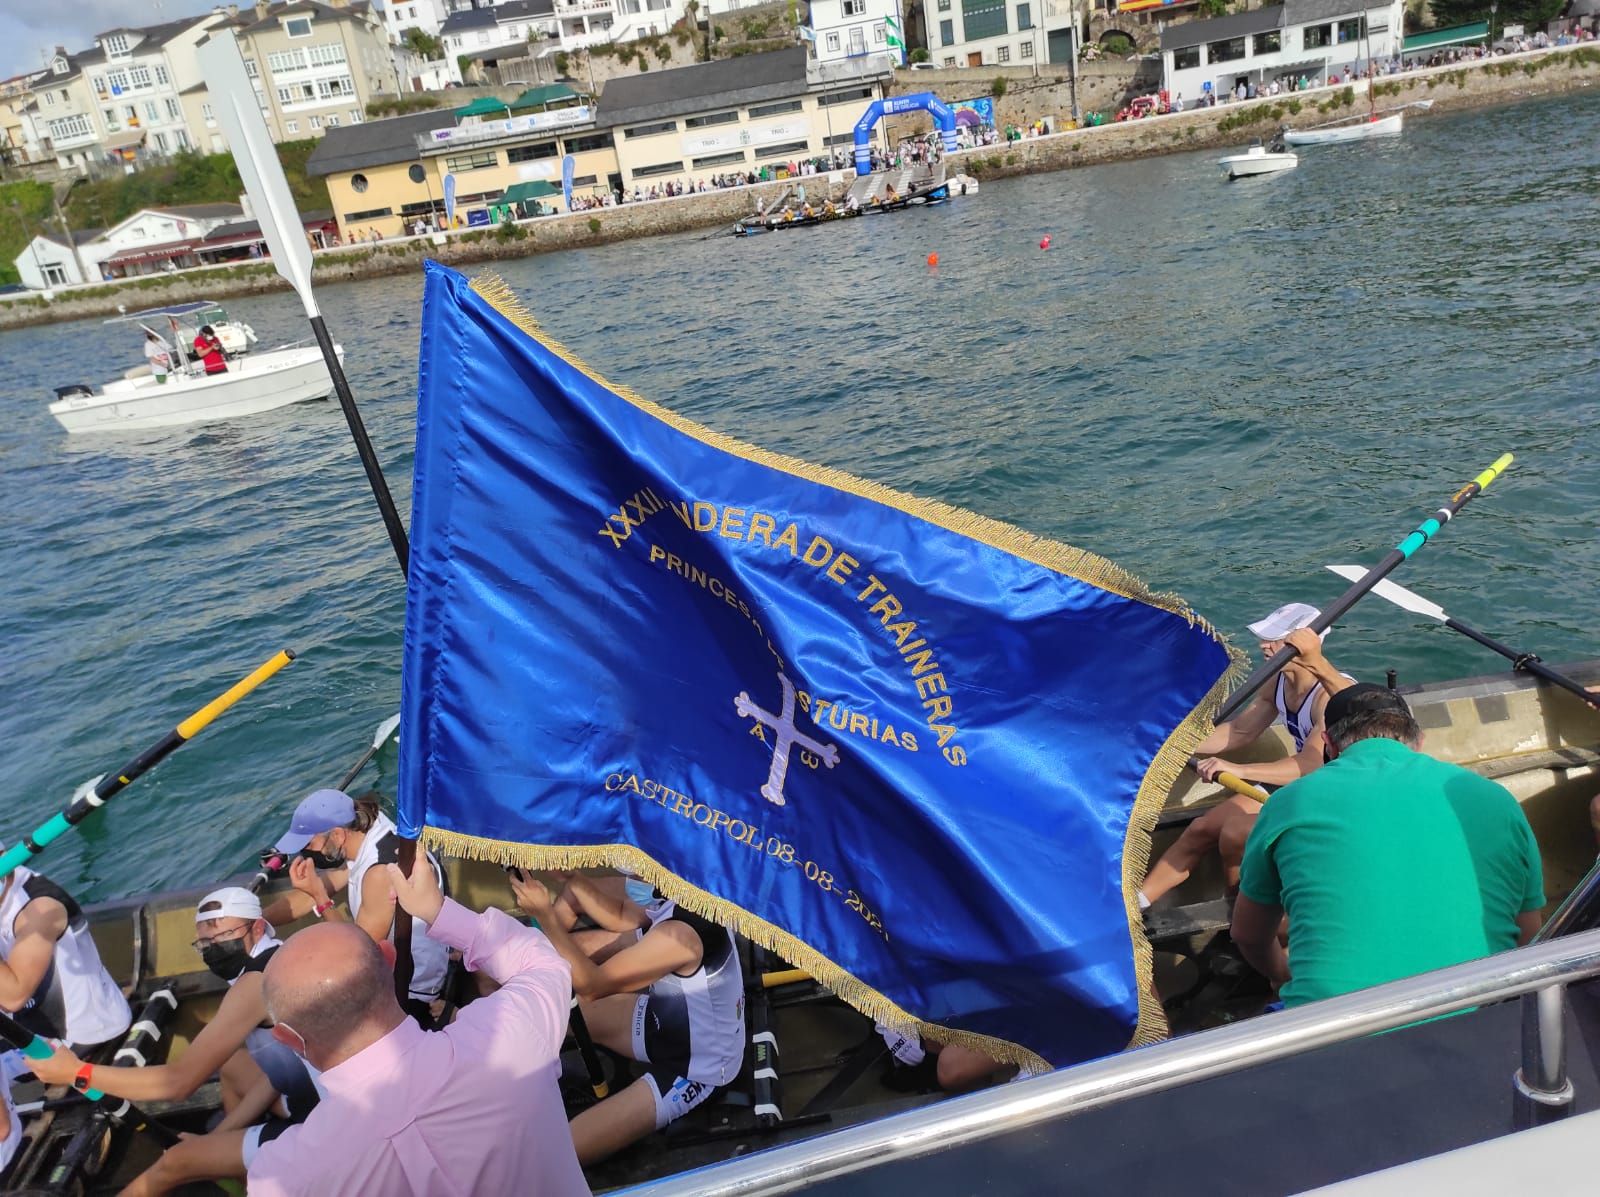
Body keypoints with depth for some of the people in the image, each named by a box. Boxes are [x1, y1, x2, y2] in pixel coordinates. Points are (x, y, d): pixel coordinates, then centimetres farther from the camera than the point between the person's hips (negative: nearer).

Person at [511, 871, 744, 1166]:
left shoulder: (679, 935, -37)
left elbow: (591, 985, -24)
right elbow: (621, 917, 7)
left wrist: (545, 916, -26)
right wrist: (570, 877, -6)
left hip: (694, 1068, -8)